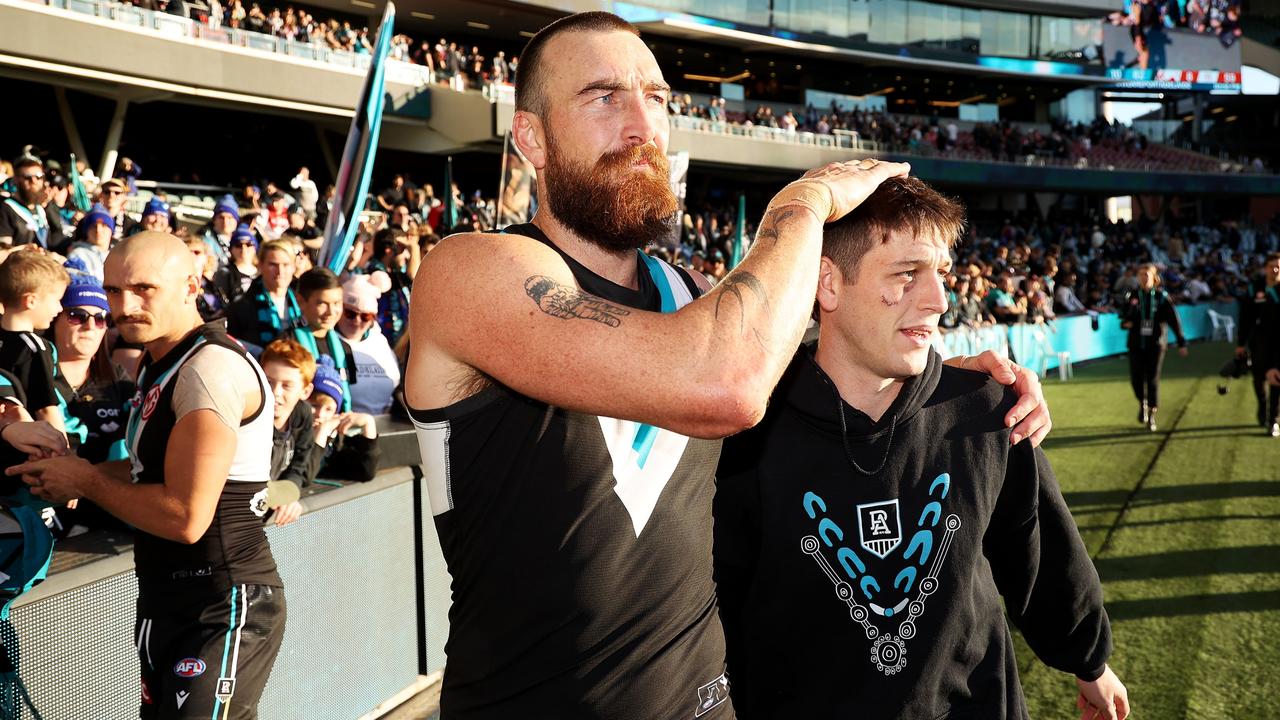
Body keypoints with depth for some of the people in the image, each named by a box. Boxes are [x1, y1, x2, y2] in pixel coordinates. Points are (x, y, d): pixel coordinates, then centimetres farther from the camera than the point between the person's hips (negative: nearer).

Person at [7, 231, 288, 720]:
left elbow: (186, 518, -25)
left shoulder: (212, 368, -20)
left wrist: (85, 482, -11)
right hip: (167, 601, 10)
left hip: (223, 608, -10)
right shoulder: (159, 363, 12)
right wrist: (67, 469, 6)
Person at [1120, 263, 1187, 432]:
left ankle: (1152, 415, 6)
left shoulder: (1162, 297, 1)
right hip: (1136, 344, 1)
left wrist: (1181, 343, -5)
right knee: (1136, 378, -5)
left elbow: (1174, 321, 0)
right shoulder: (1131, 296, 5)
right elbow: (1123, 317, 13)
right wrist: (1125, 322, -12)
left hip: (1155, 344, -1)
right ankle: (1142, 403, 25)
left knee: (1153, 379, -4)